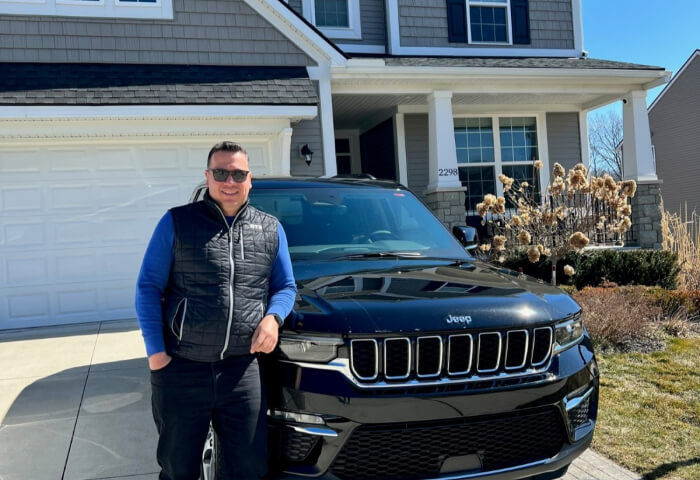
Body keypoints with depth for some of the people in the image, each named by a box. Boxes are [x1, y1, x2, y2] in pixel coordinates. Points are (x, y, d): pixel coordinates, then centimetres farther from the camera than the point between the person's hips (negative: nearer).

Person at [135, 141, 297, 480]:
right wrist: (155, 352, -9)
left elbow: (286, 286, 15)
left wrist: (273, 317, -8)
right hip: (180, 370, -1)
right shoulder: (177, 223, 0)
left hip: (243, 371, 2)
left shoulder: (271, 229, 9)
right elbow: (148, 288, 0)